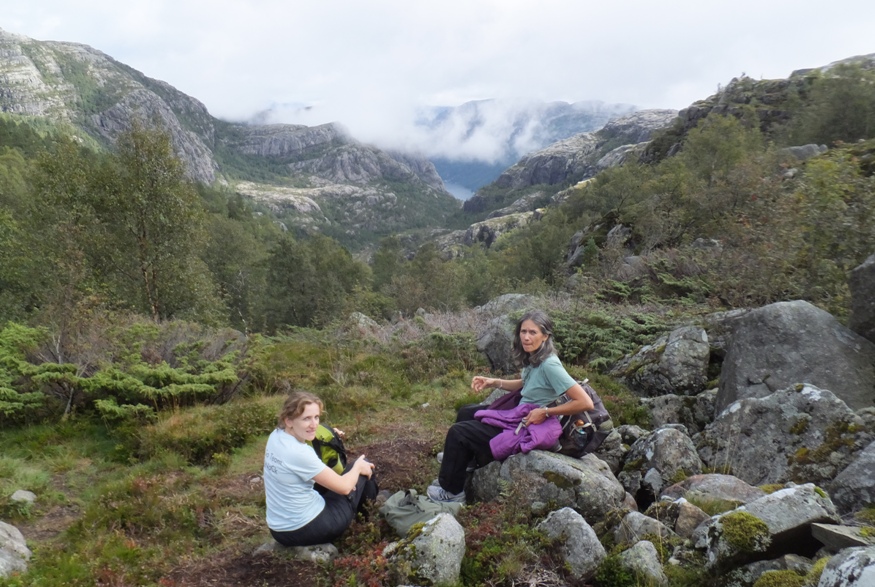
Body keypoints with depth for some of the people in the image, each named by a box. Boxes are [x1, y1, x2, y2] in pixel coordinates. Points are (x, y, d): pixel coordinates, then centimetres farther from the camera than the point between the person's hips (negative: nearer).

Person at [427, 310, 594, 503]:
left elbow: (585, 402, -30)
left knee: (458, 432, -5)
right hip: (518, 415, 9)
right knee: (466, 413, 20)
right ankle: (461, 457, 41)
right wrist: (494, 383, 3)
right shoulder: (533, 357, -3)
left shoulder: (549, 364, -28)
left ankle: (452, 491, 12)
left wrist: (546, 412, -25)